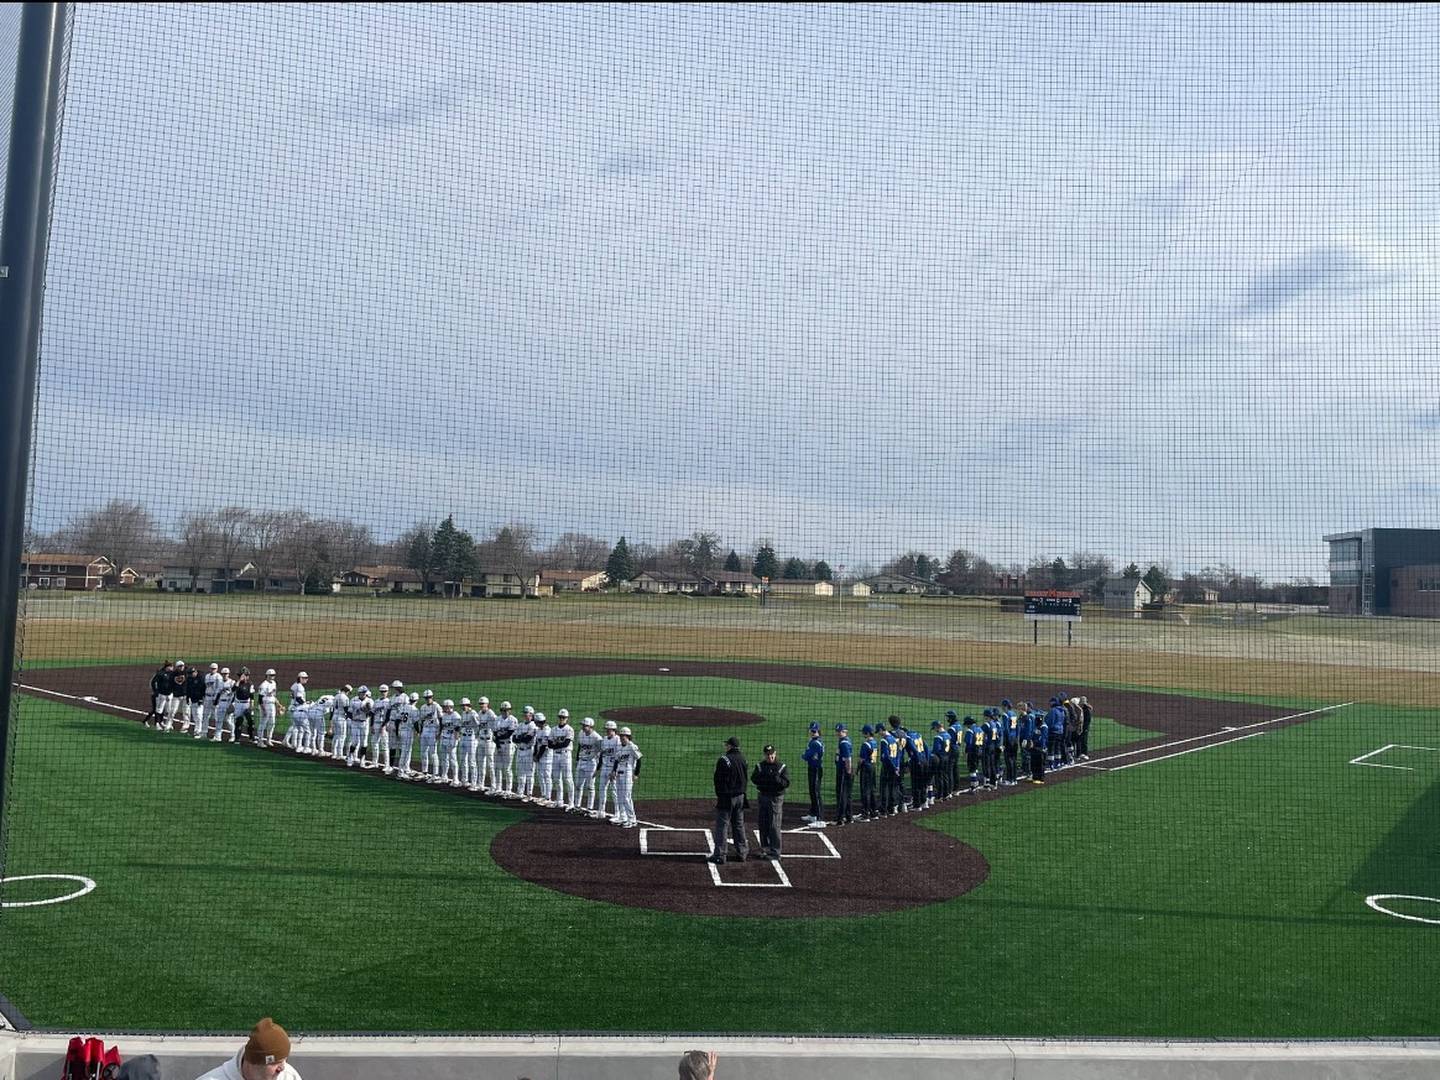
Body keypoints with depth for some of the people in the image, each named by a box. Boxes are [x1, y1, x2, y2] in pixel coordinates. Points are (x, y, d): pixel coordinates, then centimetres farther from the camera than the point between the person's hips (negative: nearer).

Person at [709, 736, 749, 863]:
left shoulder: (724, 759, -15)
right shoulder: (743, 759, 6)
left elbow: (719, 780, -13)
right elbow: (746, 778, 14)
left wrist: (718, 795, -5)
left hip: (726, 798, -6)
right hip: (740, 797, 6)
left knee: (721, 826, -2)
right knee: (739, 825, 16)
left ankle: (719, 855, -2)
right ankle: (742, 852, 21)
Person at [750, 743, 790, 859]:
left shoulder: (782, 766, -4)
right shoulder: (760, 766, 7)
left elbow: (786, 783, -10)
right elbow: (754, 778, -5)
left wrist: (776, 779, -26)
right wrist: (766, 776, -21)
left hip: (776, 798, -5)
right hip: (763, 796, 5)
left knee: (774, 825, -7)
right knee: (763, 824, 14)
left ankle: (775, 852, -2)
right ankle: (765, 848, 29)